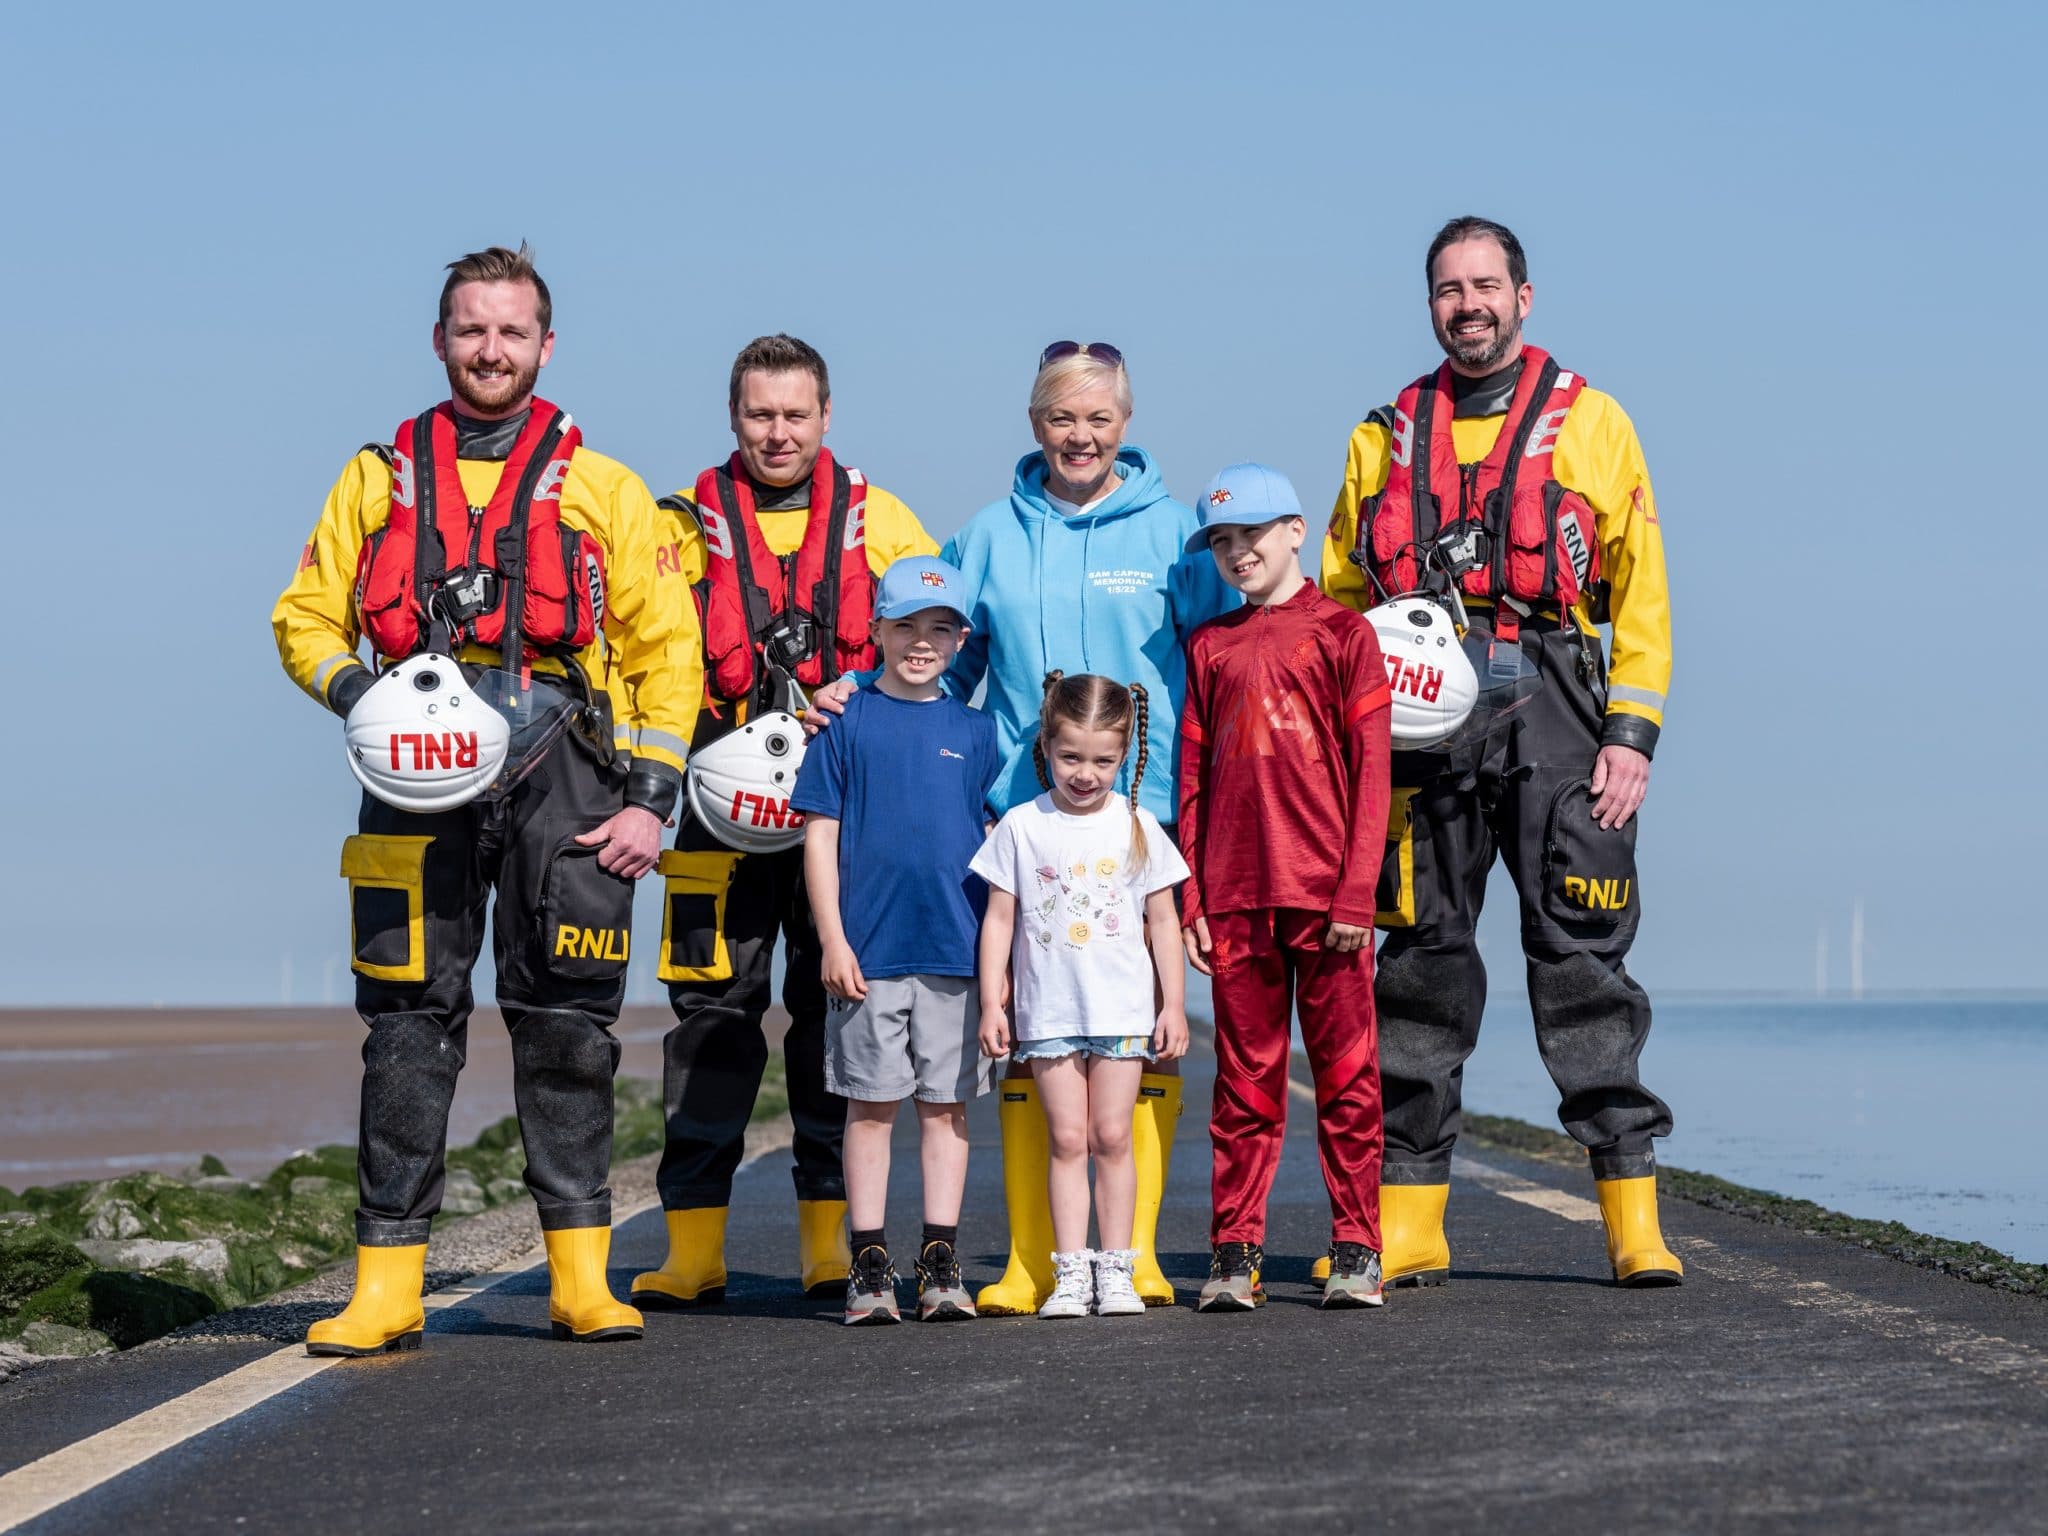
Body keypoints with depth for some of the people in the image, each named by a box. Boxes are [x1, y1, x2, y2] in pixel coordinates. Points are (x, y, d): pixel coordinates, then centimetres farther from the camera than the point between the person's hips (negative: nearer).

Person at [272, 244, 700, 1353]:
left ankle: (581, 1278, 6)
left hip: (560, 766, -1)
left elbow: (666, 646, 8)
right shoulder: (379, 478, 15)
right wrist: (356, 690, -7)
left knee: (566, 1022, 0)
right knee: (409, 1022, -2)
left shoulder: (603, 489, 12)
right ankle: (387, 1286, 1)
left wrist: (650, 797, -2)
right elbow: (305, 616, 15)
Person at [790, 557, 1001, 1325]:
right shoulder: (847, 723, 1)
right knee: (871, 1104, 3)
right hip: (869, 951, -2)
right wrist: (833, 940, -5)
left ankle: (941, 1263, 12)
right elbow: (820, 835, 1)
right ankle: (869, 1265, 9)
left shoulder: (975, 732, 8)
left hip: (958, 951, 2)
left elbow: (997, 843, 13)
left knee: (947, 1104, 6)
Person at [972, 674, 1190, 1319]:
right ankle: (1071, 1271, 4)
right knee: (1067, 1138, 1)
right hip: (1048, 1010, 0)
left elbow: (1163, 921, 8)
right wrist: (991, 1004, 0)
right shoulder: (1022, 826, 1)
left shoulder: (1138, 827, 3)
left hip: (1122, 1007, 0)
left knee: (1112, 1136, 1)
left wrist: (1173, 1004, 5)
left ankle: (1115, 1267, 7)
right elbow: (999, 919, 4)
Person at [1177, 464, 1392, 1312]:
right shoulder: (1210, 647, 12)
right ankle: (1235, 1256, 8)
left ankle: (1357, 1251, 7)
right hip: (1234, 900, 3)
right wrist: (1189, 901, 5)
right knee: (1244, 1078, 5)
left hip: (1325, 895, -3)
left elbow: (1369, 771, -2)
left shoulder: (1342, 633, 2)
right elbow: (1192, 779, 12)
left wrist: (1356, 893, -9)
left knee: (1346, 1072, 1)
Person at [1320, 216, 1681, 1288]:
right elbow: (1337, 598, 18)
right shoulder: (1387, 436, 16)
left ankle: (1633, 1220, -1)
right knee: (1419, 959, 3)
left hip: (1552, 715, -3)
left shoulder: (1590, 424, 8)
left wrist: (1630, 736, -5)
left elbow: (1642, 595, 4)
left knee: (1581, 957, -5)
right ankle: (1405, 1221, 7)